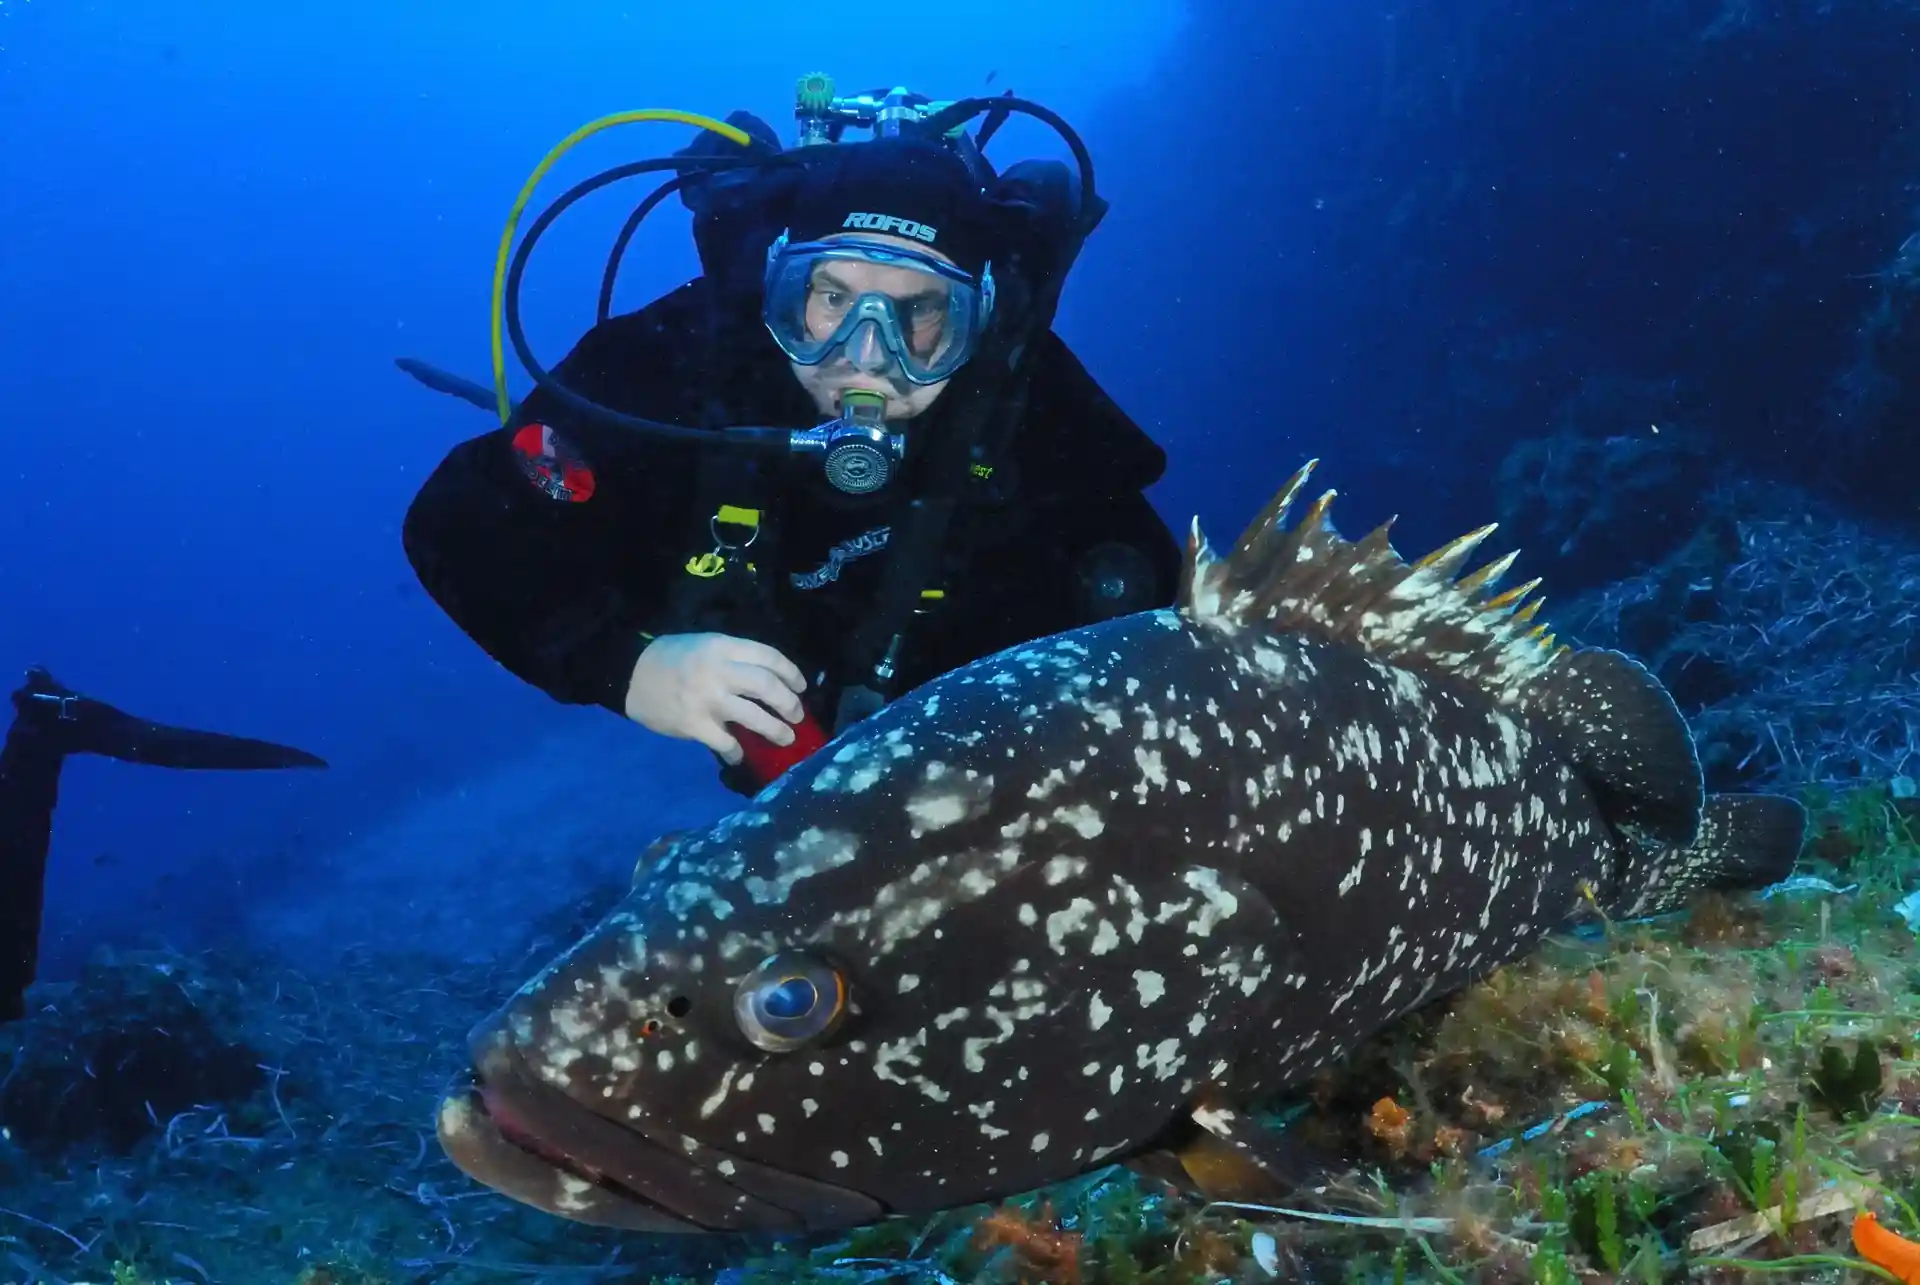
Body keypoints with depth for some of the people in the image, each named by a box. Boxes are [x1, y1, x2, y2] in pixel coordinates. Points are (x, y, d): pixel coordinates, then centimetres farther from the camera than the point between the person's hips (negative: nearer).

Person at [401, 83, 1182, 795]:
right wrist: (624, 664, -47)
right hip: (782, 717, 0)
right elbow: (457, 523, -31)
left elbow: (1139, 595, -24)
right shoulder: (678, 357, -35)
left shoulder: (1027, 394, -33)